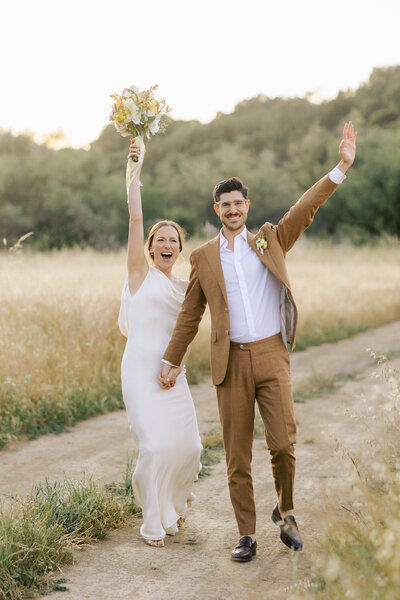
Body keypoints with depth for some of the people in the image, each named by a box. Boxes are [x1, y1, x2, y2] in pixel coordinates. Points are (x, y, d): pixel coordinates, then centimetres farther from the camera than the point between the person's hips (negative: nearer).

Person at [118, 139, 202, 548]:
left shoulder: (184, 288, 16)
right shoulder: (140, 271, 3)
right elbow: (135, 217, -6)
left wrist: (179, 360, -4)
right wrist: (135, 171, -7)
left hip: (172, 373, 5)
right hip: (141, 368, -5)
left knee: (188, 446, 0)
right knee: (156, 445, -12)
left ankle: (172, 502, 30)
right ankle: (154, 523, 5)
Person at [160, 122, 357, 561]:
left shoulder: (270, 240, 10)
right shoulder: (203, 257, 9)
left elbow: (305, 208, 0)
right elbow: (190, 314, 14)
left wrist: (341, 167, -10)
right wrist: (171, 360, 16)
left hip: (272, 356, 0)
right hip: (231, 362, 1)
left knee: (283, 444, -9)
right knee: (237, 456, 3)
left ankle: (285, 513, 17)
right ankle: (247, 535, 14)